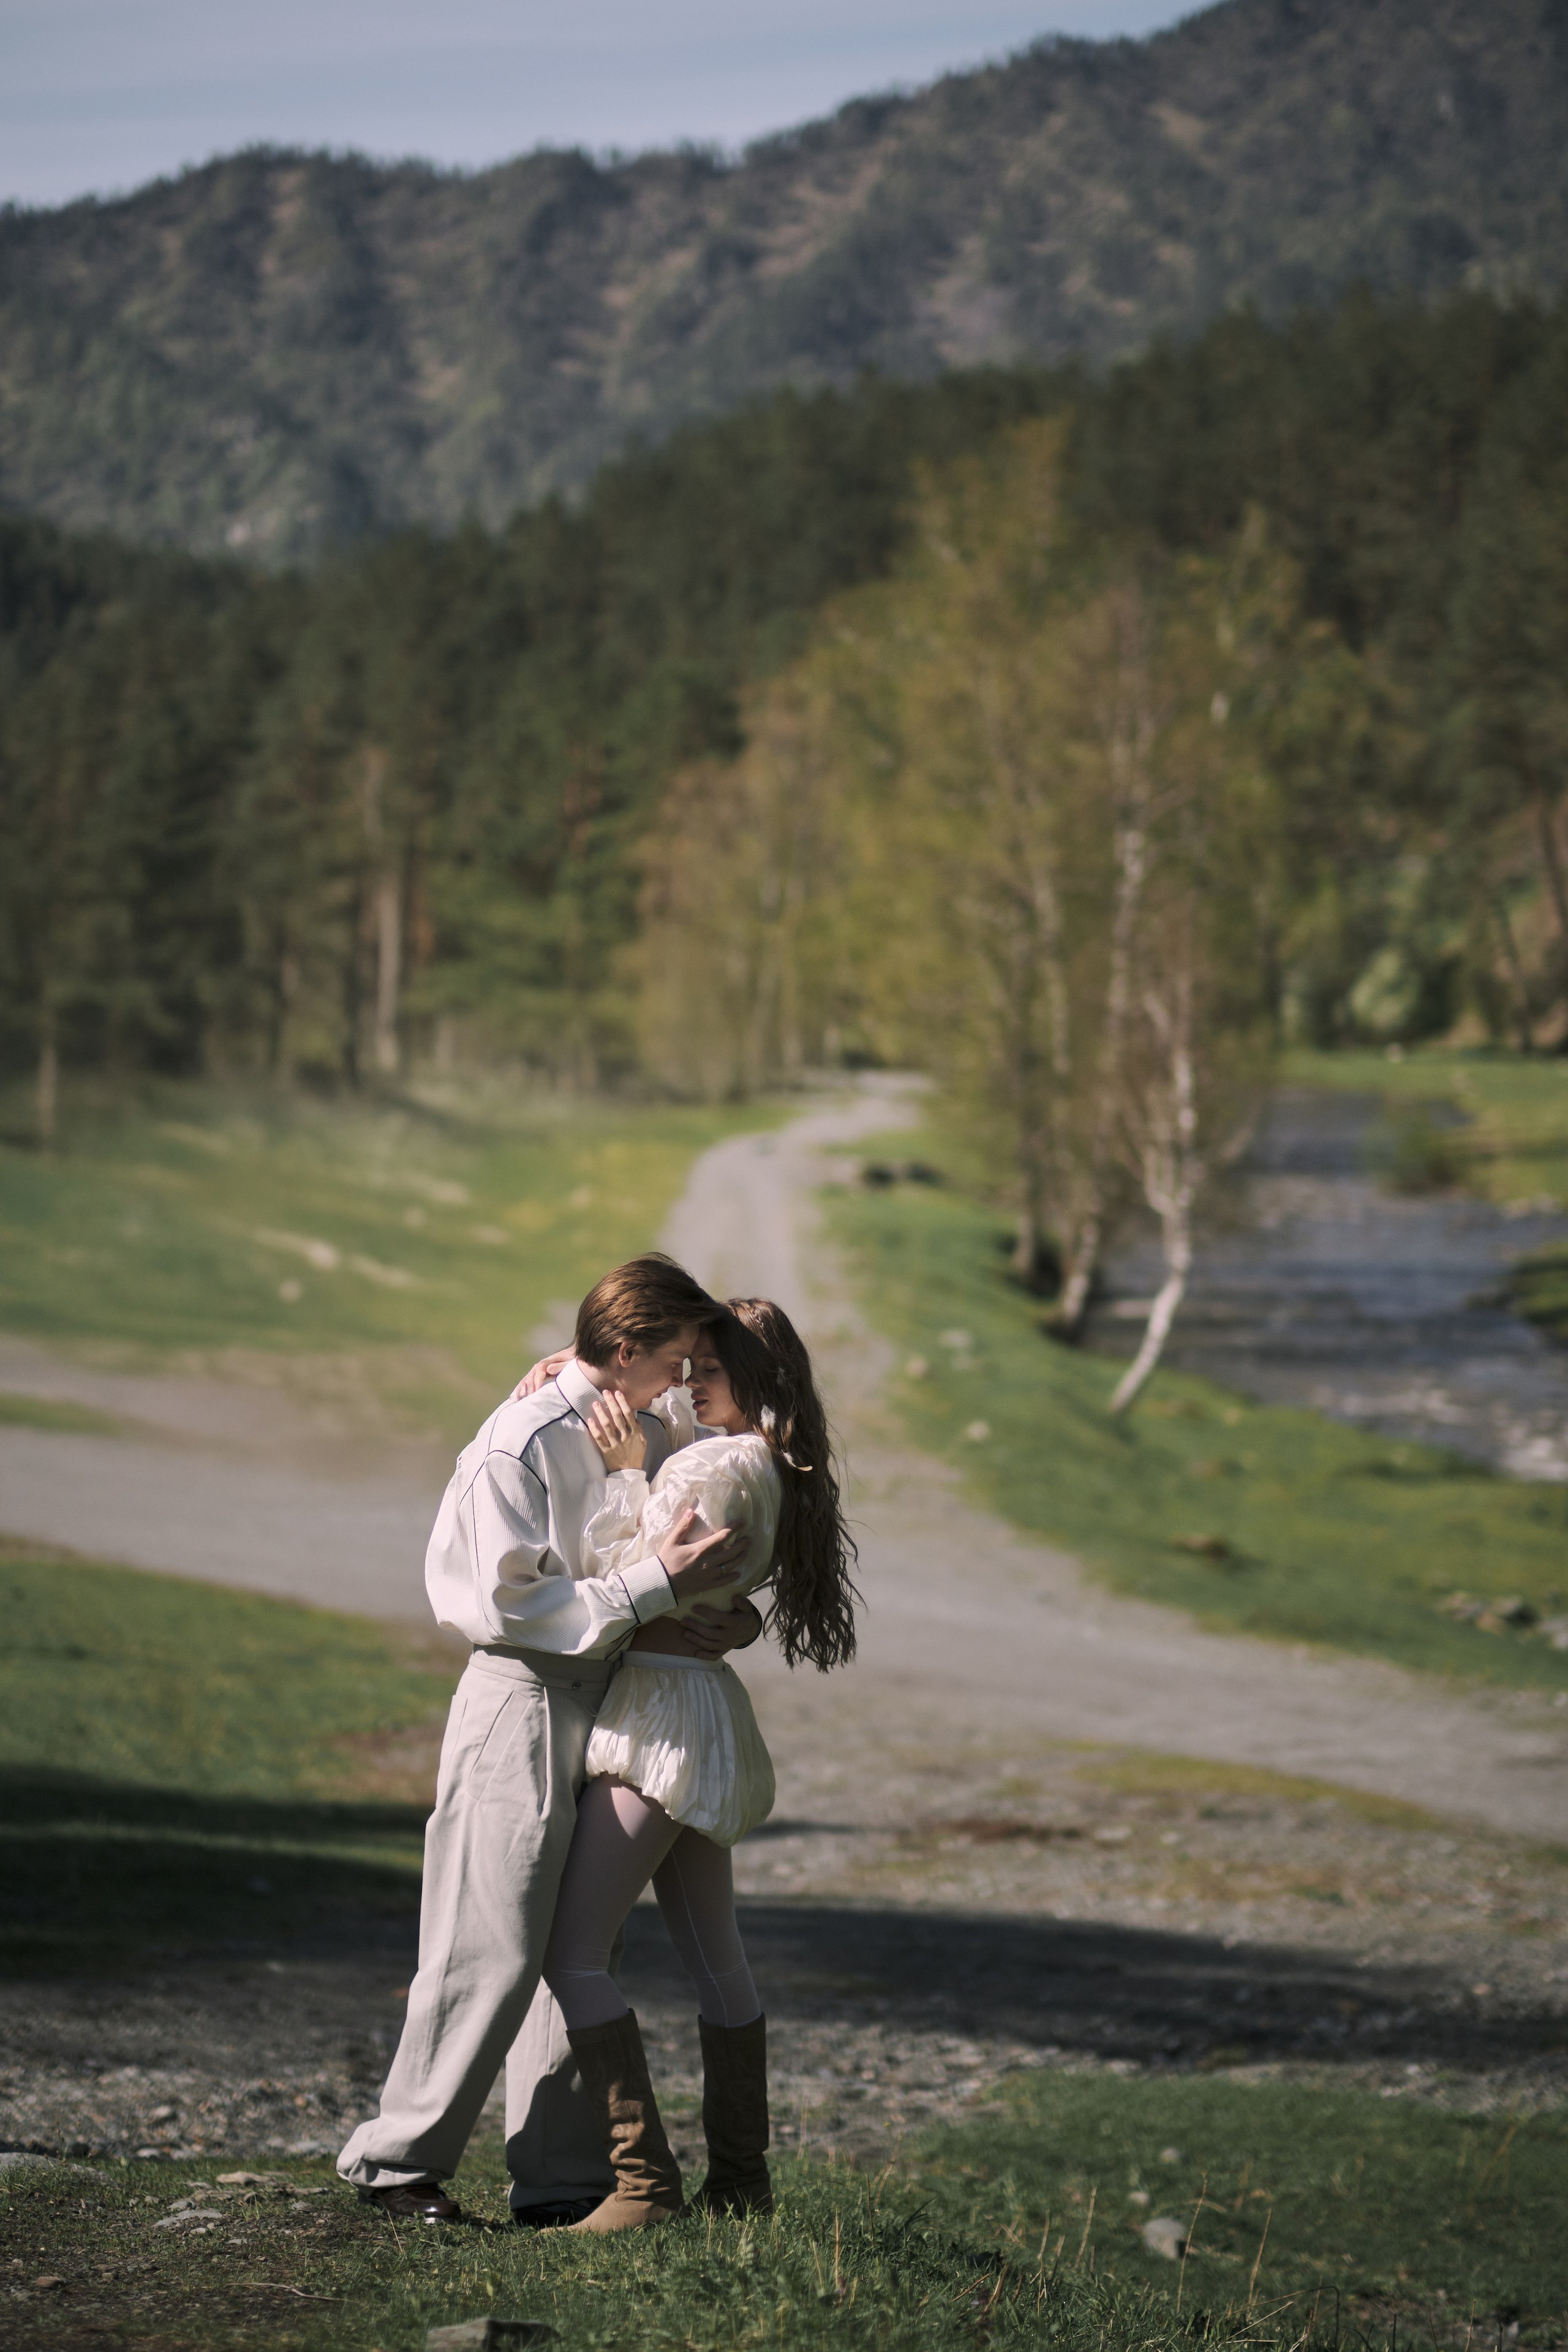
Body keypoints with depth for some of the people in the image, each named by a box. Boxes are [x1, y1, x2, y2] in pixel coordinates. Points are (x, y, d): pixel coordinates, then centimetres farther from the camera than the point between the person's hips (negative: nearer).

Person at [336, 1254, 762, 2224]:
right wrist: (660, 1583, -23)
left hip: (607, 1700, 8)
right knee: (493, 1950, -7)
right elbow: (510, 1602, -20)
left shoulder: (647, 1435, 9)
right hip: (524, 1701, -8)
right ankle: (399, 2160, 4)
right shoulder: (519, 1445, -16)